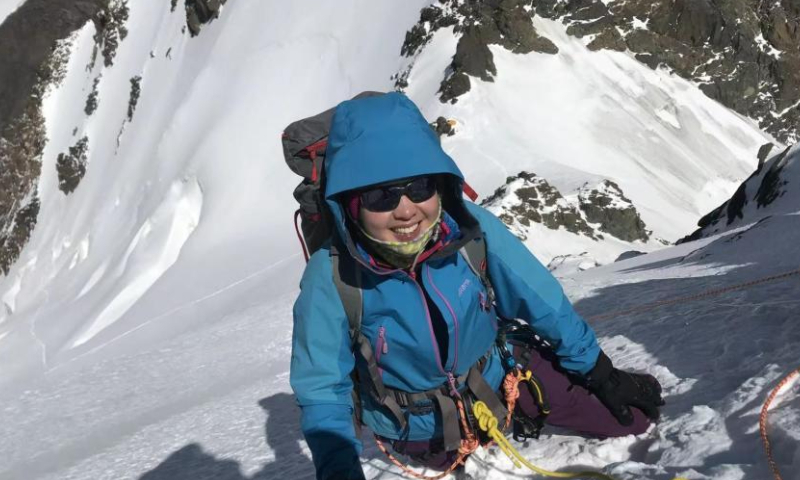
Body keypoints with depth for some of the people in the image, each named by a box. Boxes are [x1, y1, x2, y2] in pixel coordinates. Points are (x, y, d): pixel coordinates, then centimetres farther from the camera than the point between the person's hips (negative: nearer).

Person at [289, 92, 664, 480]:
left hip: (495, 378, 2)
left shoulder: (471, 228, -25)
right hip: (420, 428, -1)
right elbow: (322, 391, -17)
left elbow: (540, 299, -9)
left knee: (629, 414, 5)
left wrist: (600, 373, 2)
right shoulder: (332, 277, -28)